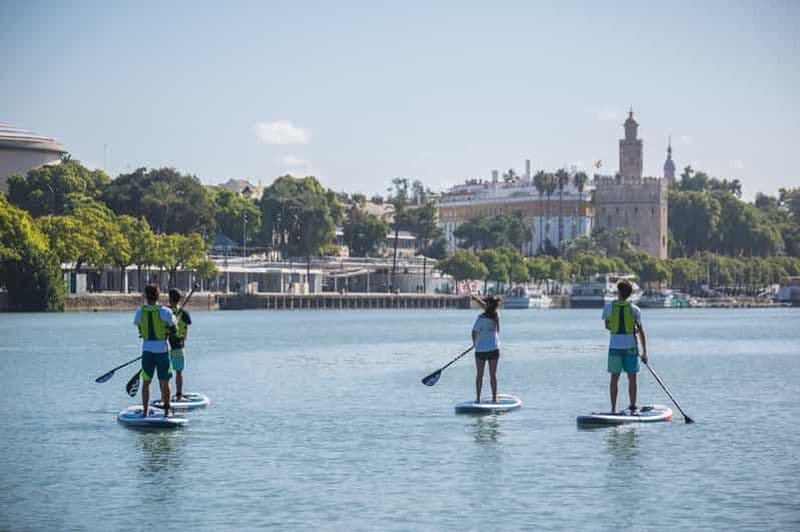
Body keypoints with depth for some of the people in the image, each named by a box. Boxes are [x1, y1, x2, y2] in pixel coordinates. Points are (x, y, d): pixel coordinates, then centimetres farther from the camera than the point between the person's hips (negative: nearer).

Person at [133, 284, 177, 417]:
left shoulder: (140, 312, 0)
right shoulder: (165, 311, -7)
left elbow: (140, 329, 10)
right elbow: (174, 331, -1)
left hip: (147, 350, 2)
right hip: (162, 349, -2)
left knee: (146, 382, 9)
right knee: (164, 382, 7)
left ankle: (145, 411, 7)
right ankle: (166, 411, 9)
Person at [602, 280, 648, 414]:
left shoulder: (609, 307, 0)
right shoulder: (634, 309, -1)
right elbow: (641, 331, 0)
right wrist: (644, 352, 3)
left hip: (614, 347, 1)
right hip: (630, 347, -1)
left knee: (614, 378, 6)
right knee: (632, 378, 6)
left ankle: (613, 409, 6)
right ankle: (633, 408, 6)